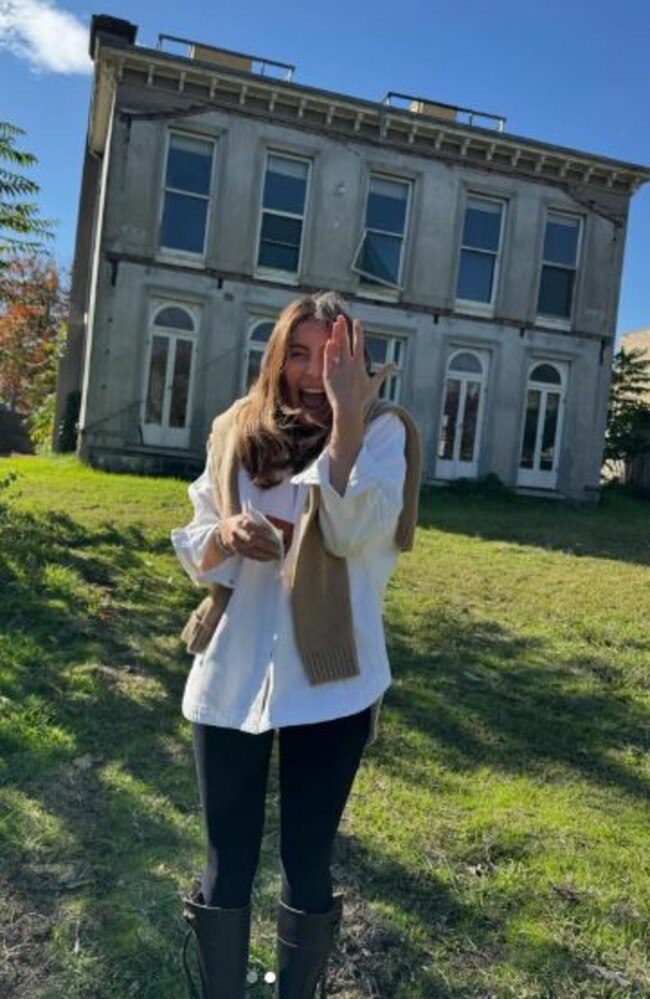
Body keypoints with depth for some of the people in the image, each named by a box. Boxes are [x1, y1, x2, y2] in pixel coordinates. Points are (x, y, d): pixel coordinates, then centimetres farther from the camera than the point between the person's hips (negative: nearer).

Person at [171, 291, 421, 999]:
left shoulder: (380, 432, -4)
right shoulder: (237, 431, 4)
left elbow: (354, 535, -21)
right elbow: (196, 555, 8)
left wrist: (346, 415, -24)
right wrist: (227, 533, -14)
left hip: (329, 680, -2)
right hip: (231, 673, 3)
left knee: (307, 865, 12)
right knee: (226, 864, 13)